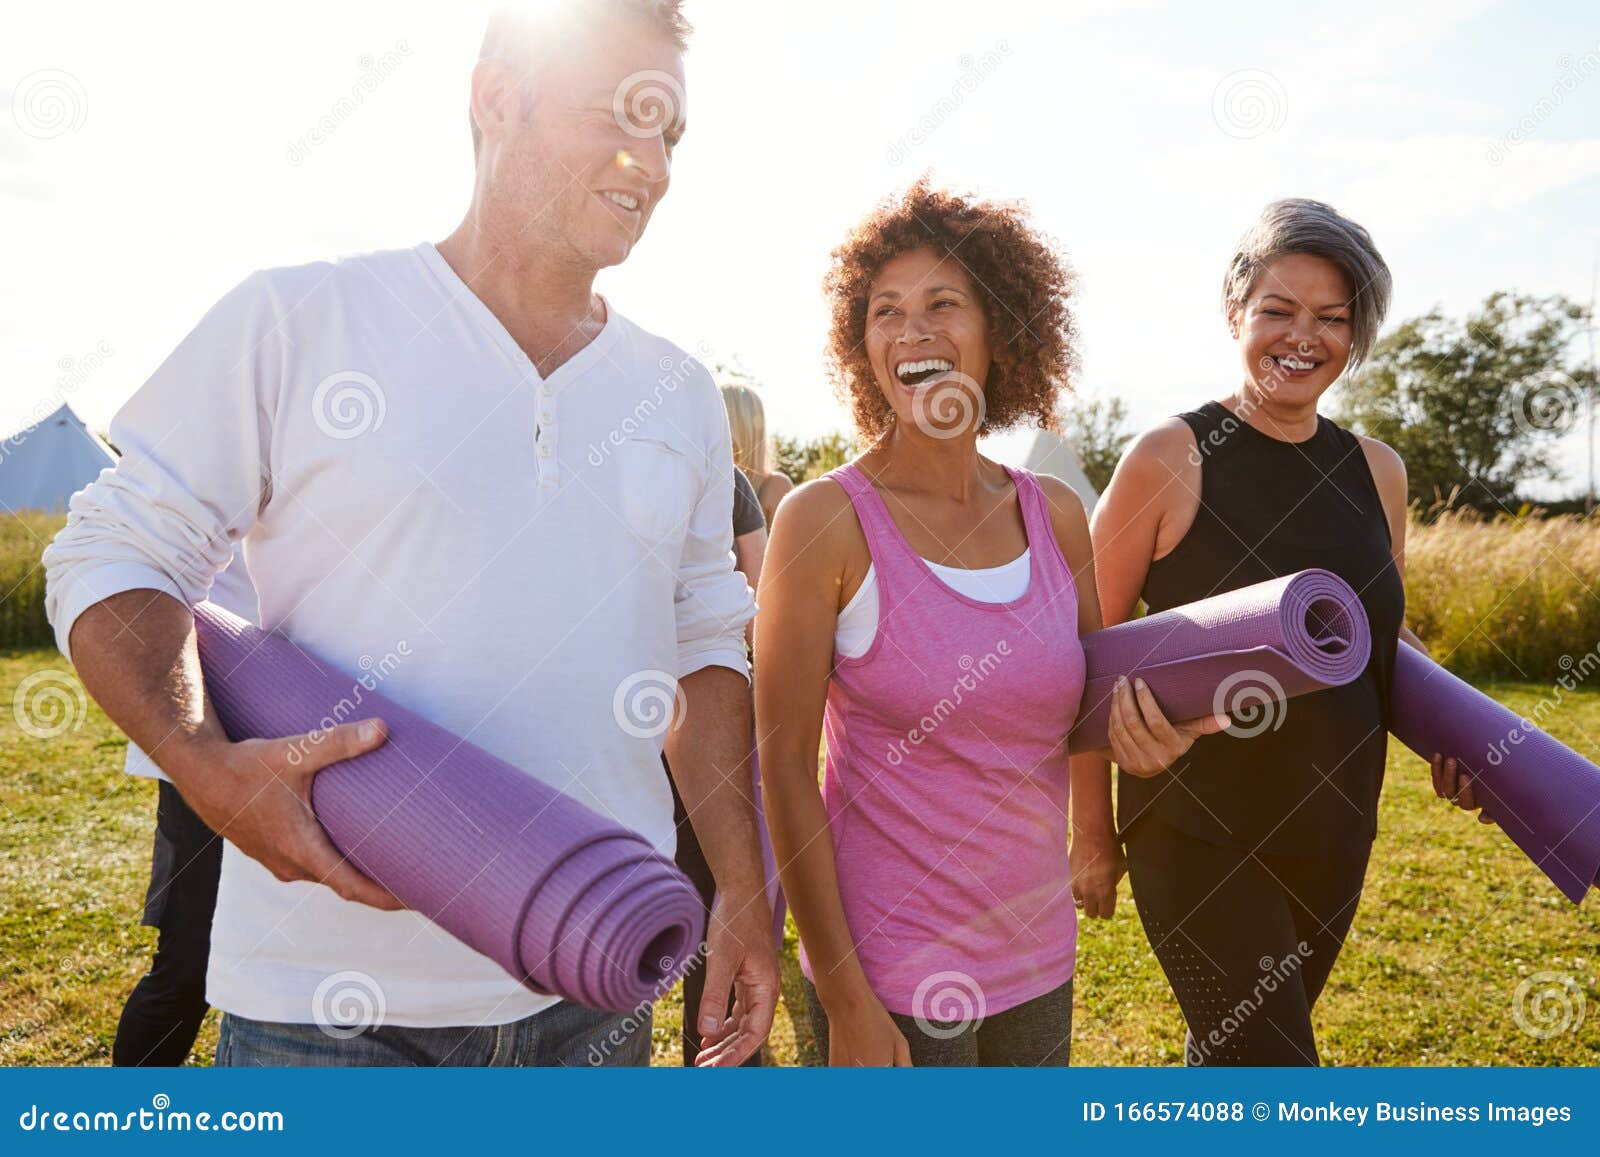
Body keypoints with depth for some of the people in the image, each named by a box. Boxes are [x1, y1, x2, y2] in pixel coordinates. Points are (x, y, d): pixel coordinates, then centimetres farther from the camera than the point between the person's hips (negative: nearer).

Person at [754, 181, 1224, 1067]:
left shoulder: (1056, 514, 0)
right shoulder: (825, 521, -13)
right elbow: (784, 773, -13)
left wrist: (1151, 729, -11)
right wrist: (845, 1002, -13)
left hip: (1038, 955, 5)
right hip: (891, 970, -5)